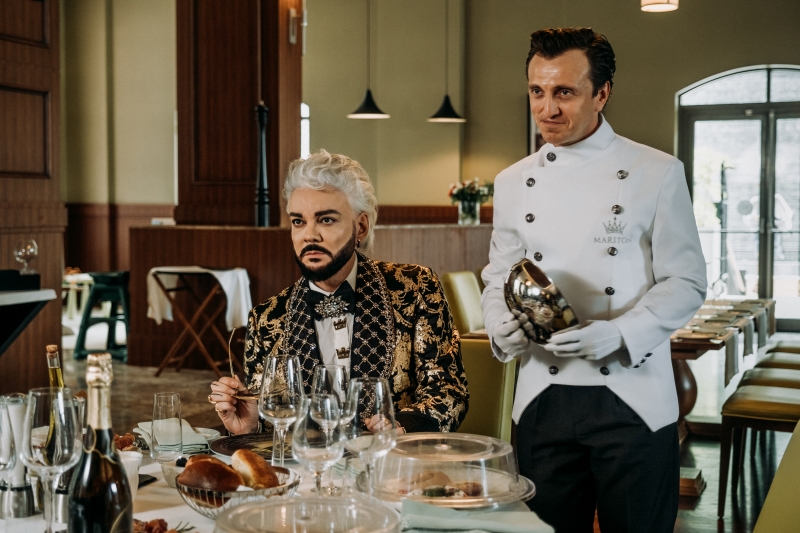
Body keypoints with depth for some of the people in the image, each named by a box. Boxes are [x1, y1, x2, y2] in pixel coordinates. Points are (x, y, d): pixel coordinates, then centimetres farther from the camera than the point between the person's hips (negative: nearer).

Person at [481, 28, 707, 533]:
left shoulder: (658, 173, -2)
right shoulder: (514, 182, 8)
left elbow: (686, 282, -4)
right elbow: (498, 278, 14)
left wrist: (619, 334, -19)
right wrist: (502, 327, -7)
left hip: (633, 398, -3)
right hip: (543, 397, 3)